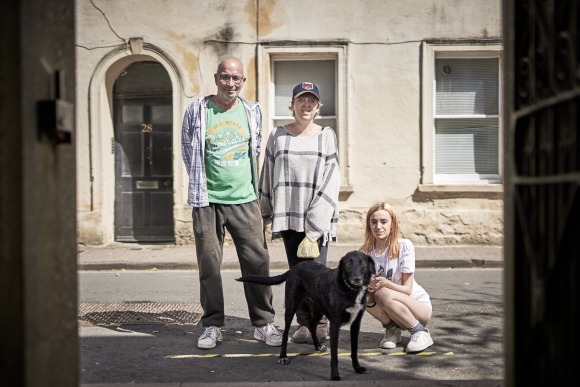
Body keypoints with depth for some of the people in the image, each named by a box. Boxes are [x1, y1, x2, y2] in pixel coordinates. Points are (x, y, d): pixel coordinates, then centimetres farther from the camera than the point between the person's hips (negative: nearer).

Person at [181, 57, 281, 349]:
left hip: (244, 200, 2)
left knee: (258, 262, 1)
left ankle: (263, 324, 13)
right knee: (209, 265, 2)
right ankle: (212, 325, 15)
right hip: (207, 201, -1)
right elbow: (189, 153, 11)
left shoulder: (252, 111, 8)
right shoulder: (197, 111, 1)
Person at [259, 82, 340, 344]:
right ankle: (304, 324, 12)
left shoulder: (327, 136, 6)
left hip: (318, 216, -1)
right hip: (288, 214, 1)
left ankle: (321, 323, 7)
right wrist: (263, 212, 13)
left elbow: (331, 178, -1)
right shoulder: (278, 136, 9)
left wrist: (315, 220, -9)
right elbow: (267, 175, 13)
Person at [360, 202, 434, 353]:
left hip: (418, 307, -4)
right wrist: (366, 286, -31)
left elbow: (407, 289, -16)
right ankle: (392, 329, -1)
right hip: (392, 311, 4)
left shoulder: (404, 246, -14)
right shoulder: (365, 252, -3)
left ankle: (420, 332, -12)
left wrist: (386, 284, -35)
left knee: (384, 294, -33)